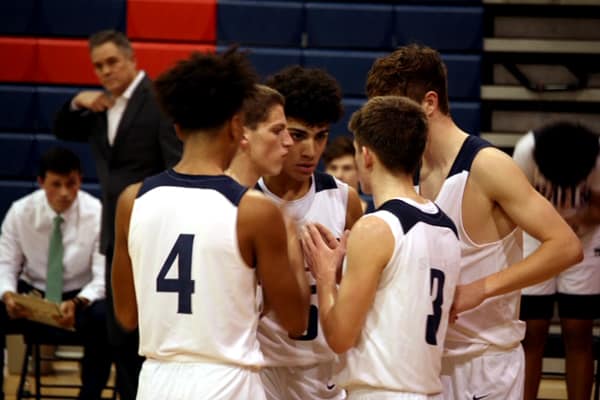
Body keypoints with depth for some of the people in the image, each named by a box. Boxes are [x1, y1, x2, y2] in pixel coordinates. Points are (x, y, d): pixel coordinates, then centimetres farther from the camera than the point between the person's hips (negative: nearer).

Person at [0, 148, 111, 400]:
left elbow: (103, 278, -16)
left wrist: (77, 304, -37)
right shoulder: (21, 211, -7)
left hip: (81, 297, -2)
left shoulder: (97, 214, -13)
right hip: (32, 294, 2)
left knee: (102, 318, -36)